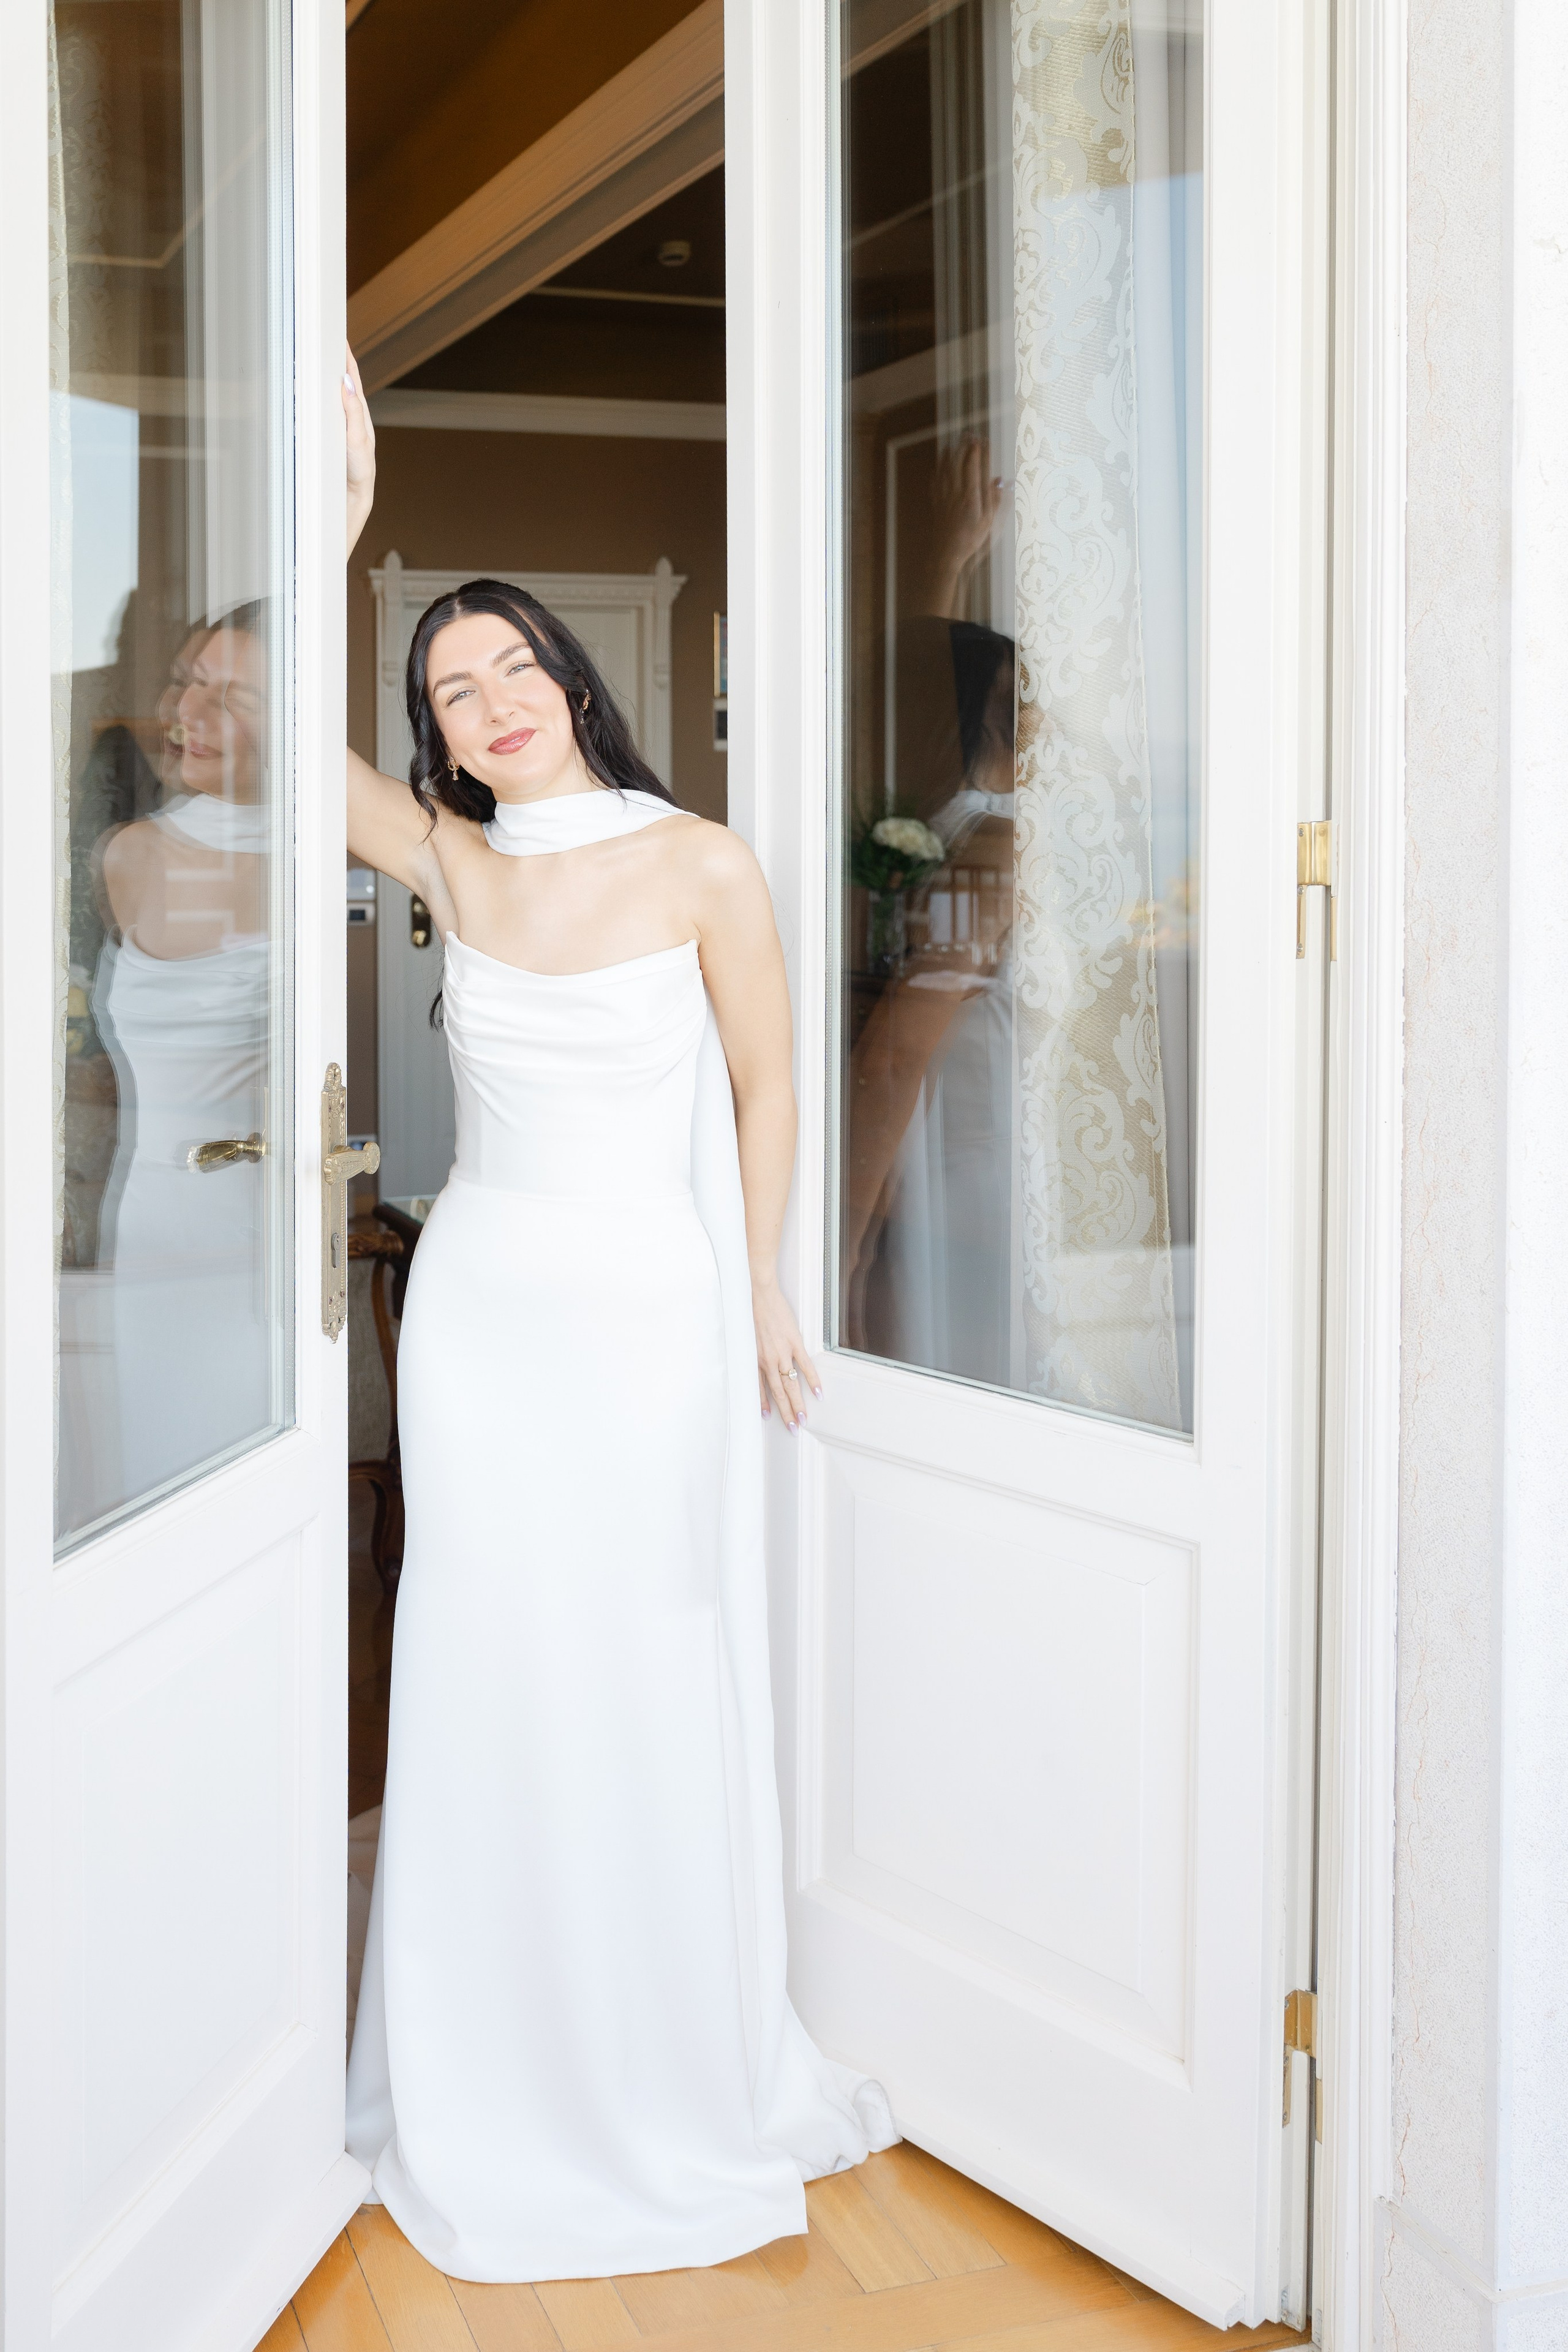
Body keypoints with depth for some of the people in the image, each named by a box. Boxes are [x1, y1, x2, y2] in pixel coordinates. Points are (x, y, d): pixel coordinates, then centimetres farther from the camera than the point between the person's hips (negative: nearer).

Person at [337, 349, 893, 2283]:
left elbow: (765, 1086, 4)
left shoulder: (699, 864, -5)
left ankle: (688, 2081, 24)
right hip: (485, 1305, 2)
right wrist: (335, 517, -9)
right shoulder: (453, 864, 2)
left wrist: (756, 1292, 7)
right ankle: (497, 2101, 22)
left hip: (658, 1313, -2)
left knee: (659, 1684, 5)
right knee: (487, 1678, 5)